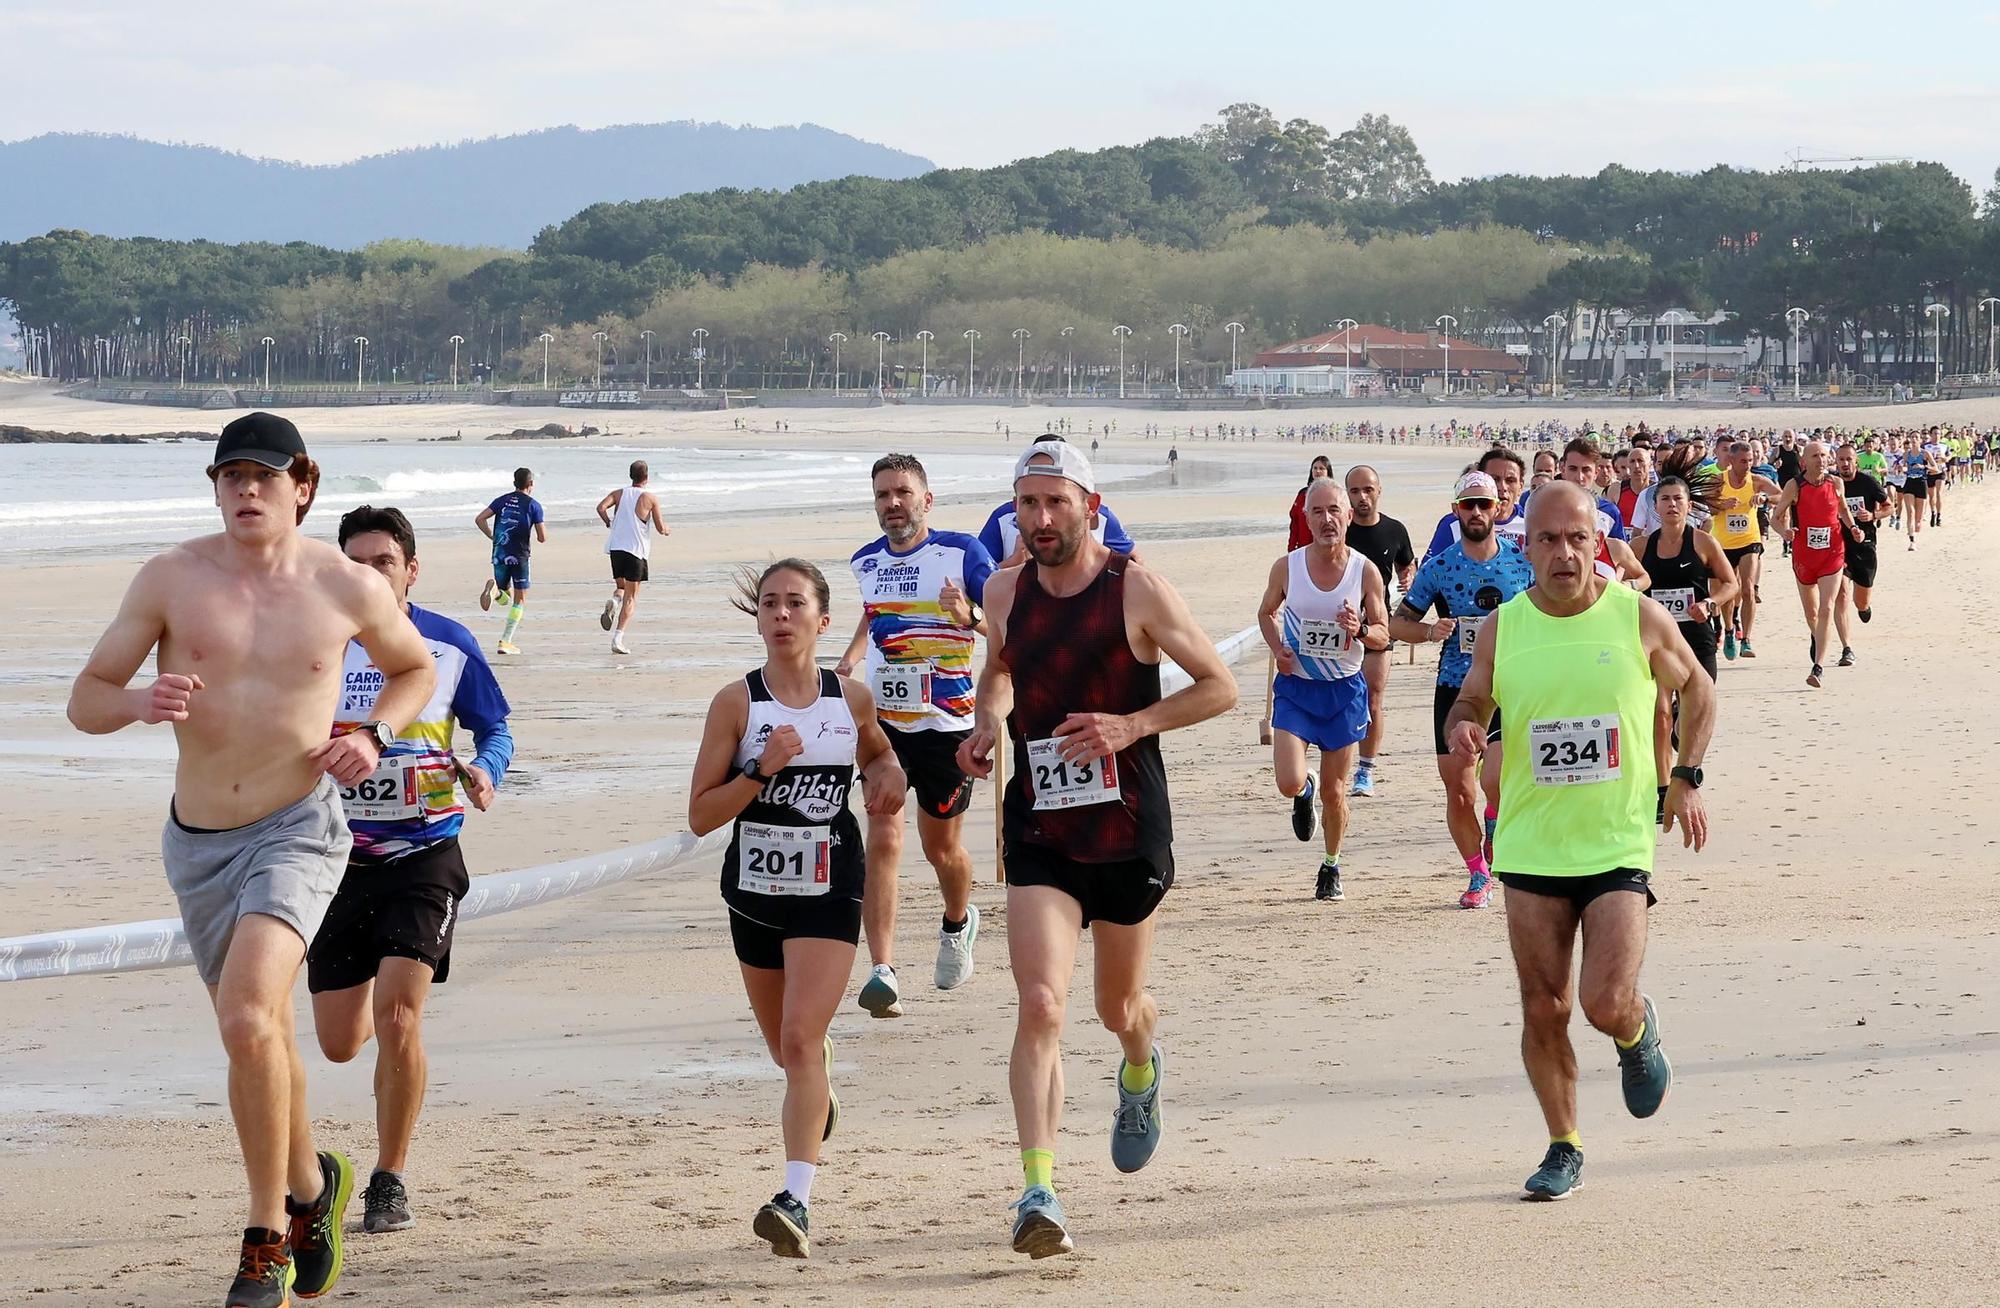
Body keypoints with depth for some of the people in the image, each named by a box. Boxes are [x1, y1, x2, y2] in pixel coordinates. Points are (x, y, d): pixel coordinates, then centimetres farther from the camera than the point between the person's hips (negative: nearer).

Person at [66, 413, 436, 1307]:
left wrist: (374, 736, -3)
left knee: (247, 1019, -24)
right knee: (261, 1033, 19)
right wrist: (140, 703, -24)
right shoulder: (173, 578, -4)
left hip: (296, 830, -3)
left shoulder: (348, 587, -4)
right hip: (196, 840, 3)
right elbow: (84, 701, -2)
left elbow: (415, 669, 16)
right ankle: (309, 1185, 46)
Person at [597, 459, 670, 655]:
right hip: (636, 550, -3)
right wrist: (666, 528, 24)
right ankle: (618, 639, -10)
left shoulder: (619, 493, 8)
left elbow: (601, 507, -9)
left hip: (615, 547, 3)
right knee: (630, 597, 2)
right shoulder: (650, 499, -1)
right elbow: (660, 528, 0)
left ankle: (613, 601, -13)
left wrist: (609, 523, 9)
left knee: (621, 587, 24)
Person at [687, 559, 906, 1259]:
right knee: (787, 1048, 17)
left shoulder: (852, 700, 0)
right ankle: (818, 1104, 53)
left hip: (828, 891, -2)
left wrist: (887, 776, 1)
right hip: (755, 889, 2)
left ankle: (795, 1200, -22)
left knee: (801, 1040, -17)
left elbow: (878, 756, 24)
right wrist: (761, 769, -20)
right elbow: (700, 815, -6)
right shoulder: (736, 702, -5)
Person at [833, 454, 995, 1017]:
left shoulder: (961, 553, -9)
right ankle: (882, 972, -18)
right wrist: (850, 658, 11)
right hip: (881, 721, 3)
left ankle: (958, 924, 45)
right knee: (883, 841, -13)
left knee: (942, 847, 12)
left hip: (947, 725, -2)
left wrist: (971, 618, -29)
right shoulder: (866, 562, 6)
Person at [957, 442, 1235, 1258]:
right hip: (1038, 830, 1)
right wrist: (988, 722, 2)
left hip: (1129, 830, -1)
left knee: (1119, 1008, 16)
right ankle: (1038, 1190, -19)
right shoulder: (1005, 592, 2)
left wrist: (1132, 725, -18)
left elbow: (1220, 687, -4)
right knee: (1039, 1005, -17)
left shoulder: (1137, 590, -10)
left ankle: (1140, 1071, 54)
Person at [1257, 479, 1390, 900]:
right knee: (1290, 783, -15)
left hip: (1344, 690, 0)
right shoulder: (1287, 566, -6)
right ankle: (1304, 796, 24)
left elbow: (1382, 635, 1)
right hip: (1295, 686, 0)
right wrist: (1277, 648, -6)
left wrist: (1360, 629, -22)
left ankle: (1332, 867, 29)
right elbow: (1267, 612, 13)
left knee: (1334, 790, 6)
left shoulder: (1365, 571, -7)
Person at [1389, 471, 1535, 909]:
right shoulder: (1438, 568, 0)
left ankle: (1497, 833, 13)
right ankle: (1479, 875, 21)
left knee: (1494, 780, -19)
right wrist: (1429, 631, -13)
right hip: (1455, 688, 2)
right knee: (1458, 790, 3)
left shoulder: (1523, 560, 0)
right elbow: (1398, 622, 6)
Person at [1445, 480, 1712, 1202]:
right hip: (1531, 848, 2)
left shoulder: (1638, 617, -5)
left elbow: (1697, 690, 11)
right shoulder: (1502, 629, -1)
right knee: (1543, 1010, 3)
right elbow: (1469, 704, 14)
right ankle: (1563, 1148, 21)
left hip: (1619, 845, -2)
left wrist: (1686, 778, 3)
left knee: (1607, 1005, -13)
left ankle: (1637, 1032, 24)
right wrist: (1463, 732, -10)